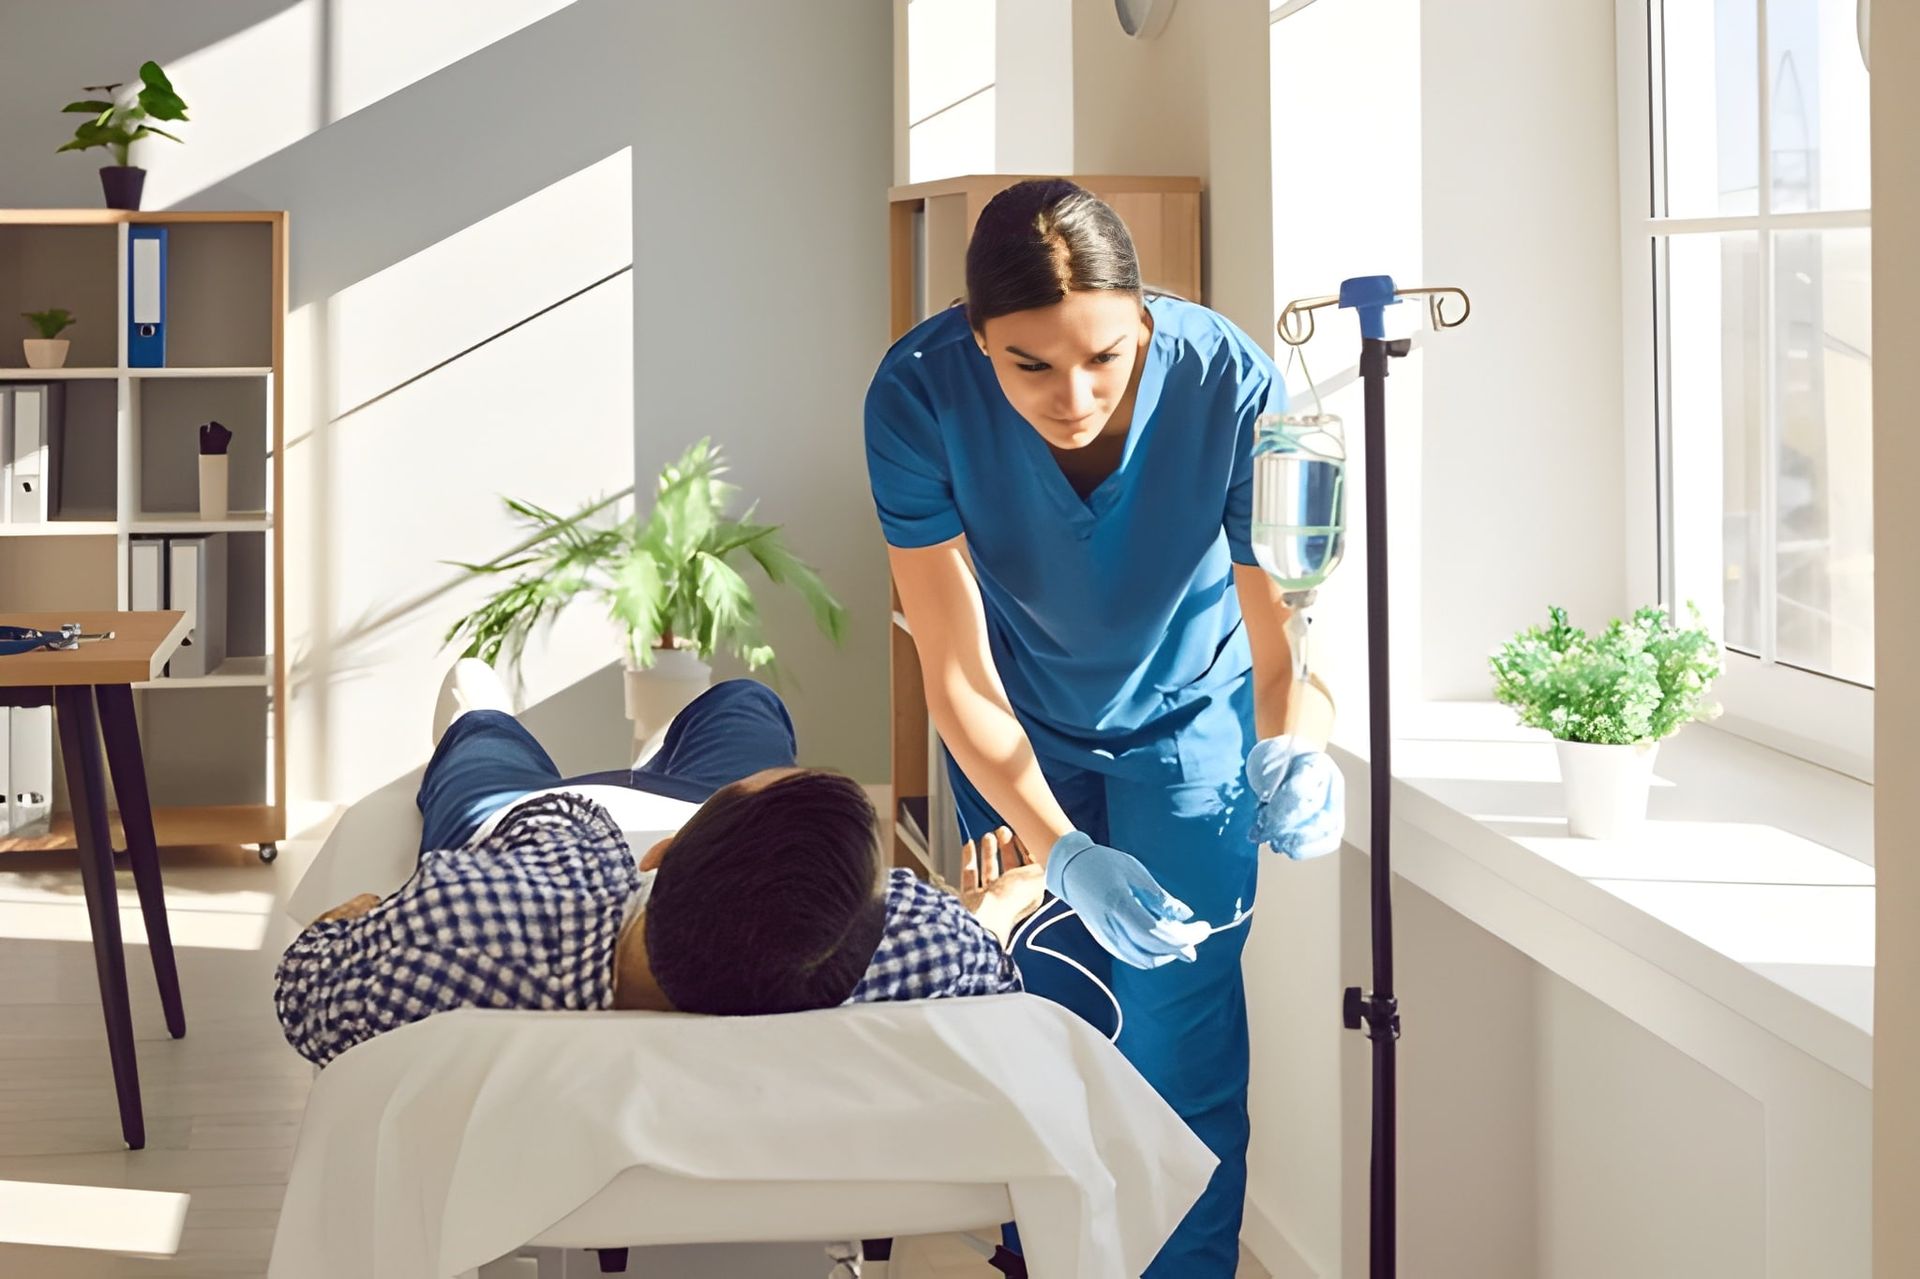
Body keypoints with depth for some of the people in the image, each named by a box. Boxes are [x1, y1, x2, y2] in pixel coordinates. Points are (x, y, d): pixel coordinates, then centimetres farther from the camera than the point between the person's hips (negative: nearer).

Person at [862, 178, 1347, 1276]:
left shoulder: (1233, 385, -34)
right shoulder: (920, 396, -33)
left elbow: (1285, 636, -28)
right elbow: (959, 677, -28)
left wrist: (1286, 753, -51)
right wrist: (1064, 853, -41)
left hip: (1186, 718, -1)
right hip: (1019, 729, 1)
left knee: (1182, 1021, -8)